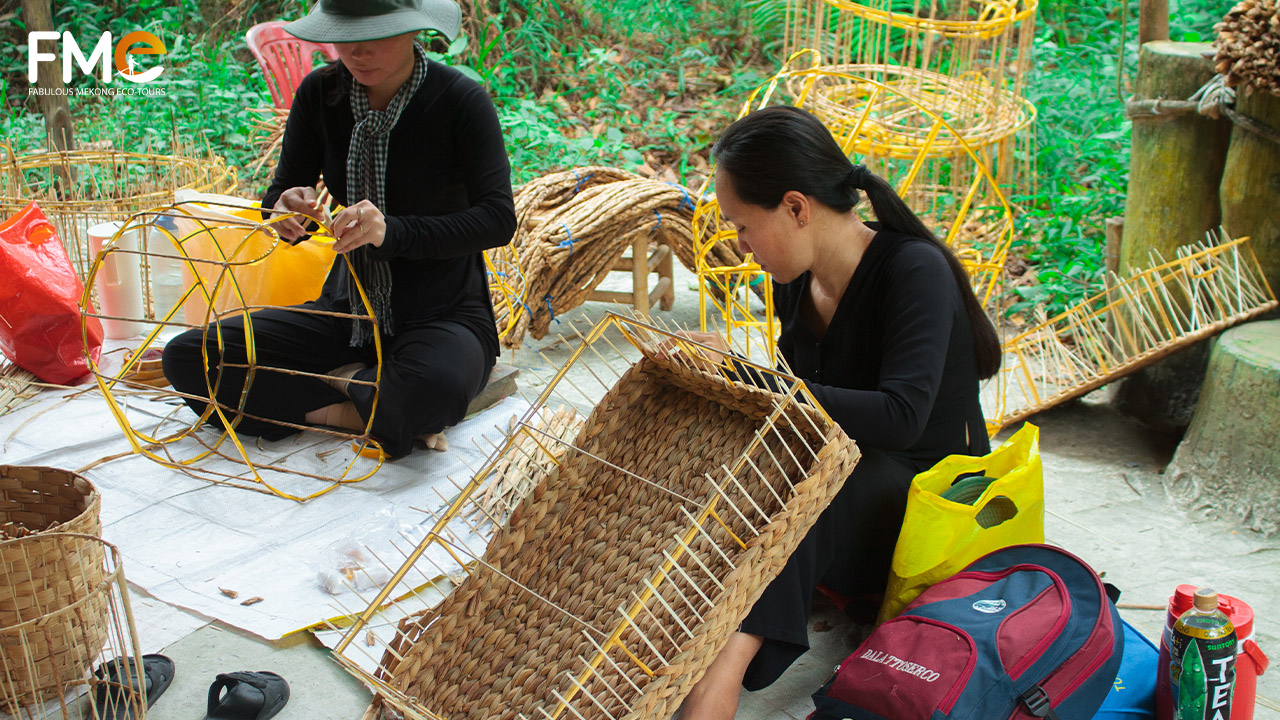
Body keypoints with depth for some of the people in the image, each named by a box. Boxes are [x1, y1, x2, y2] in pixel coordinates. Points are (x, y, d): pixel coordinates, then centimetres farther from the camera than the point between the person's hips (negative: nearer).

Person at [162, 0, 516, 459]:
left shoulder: (461, 100, -14)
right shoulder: (320, 94, -2)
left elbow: (499, 218, -22)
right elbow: (282, 193, 3)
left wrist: (393, 231, -37)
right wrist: (286, 209, -24)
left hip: (445, 314, -5)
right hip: (346, 311, 5)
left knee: (433, 386, -41)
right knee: (185, 357, -11)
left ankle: (341, 387, -7)